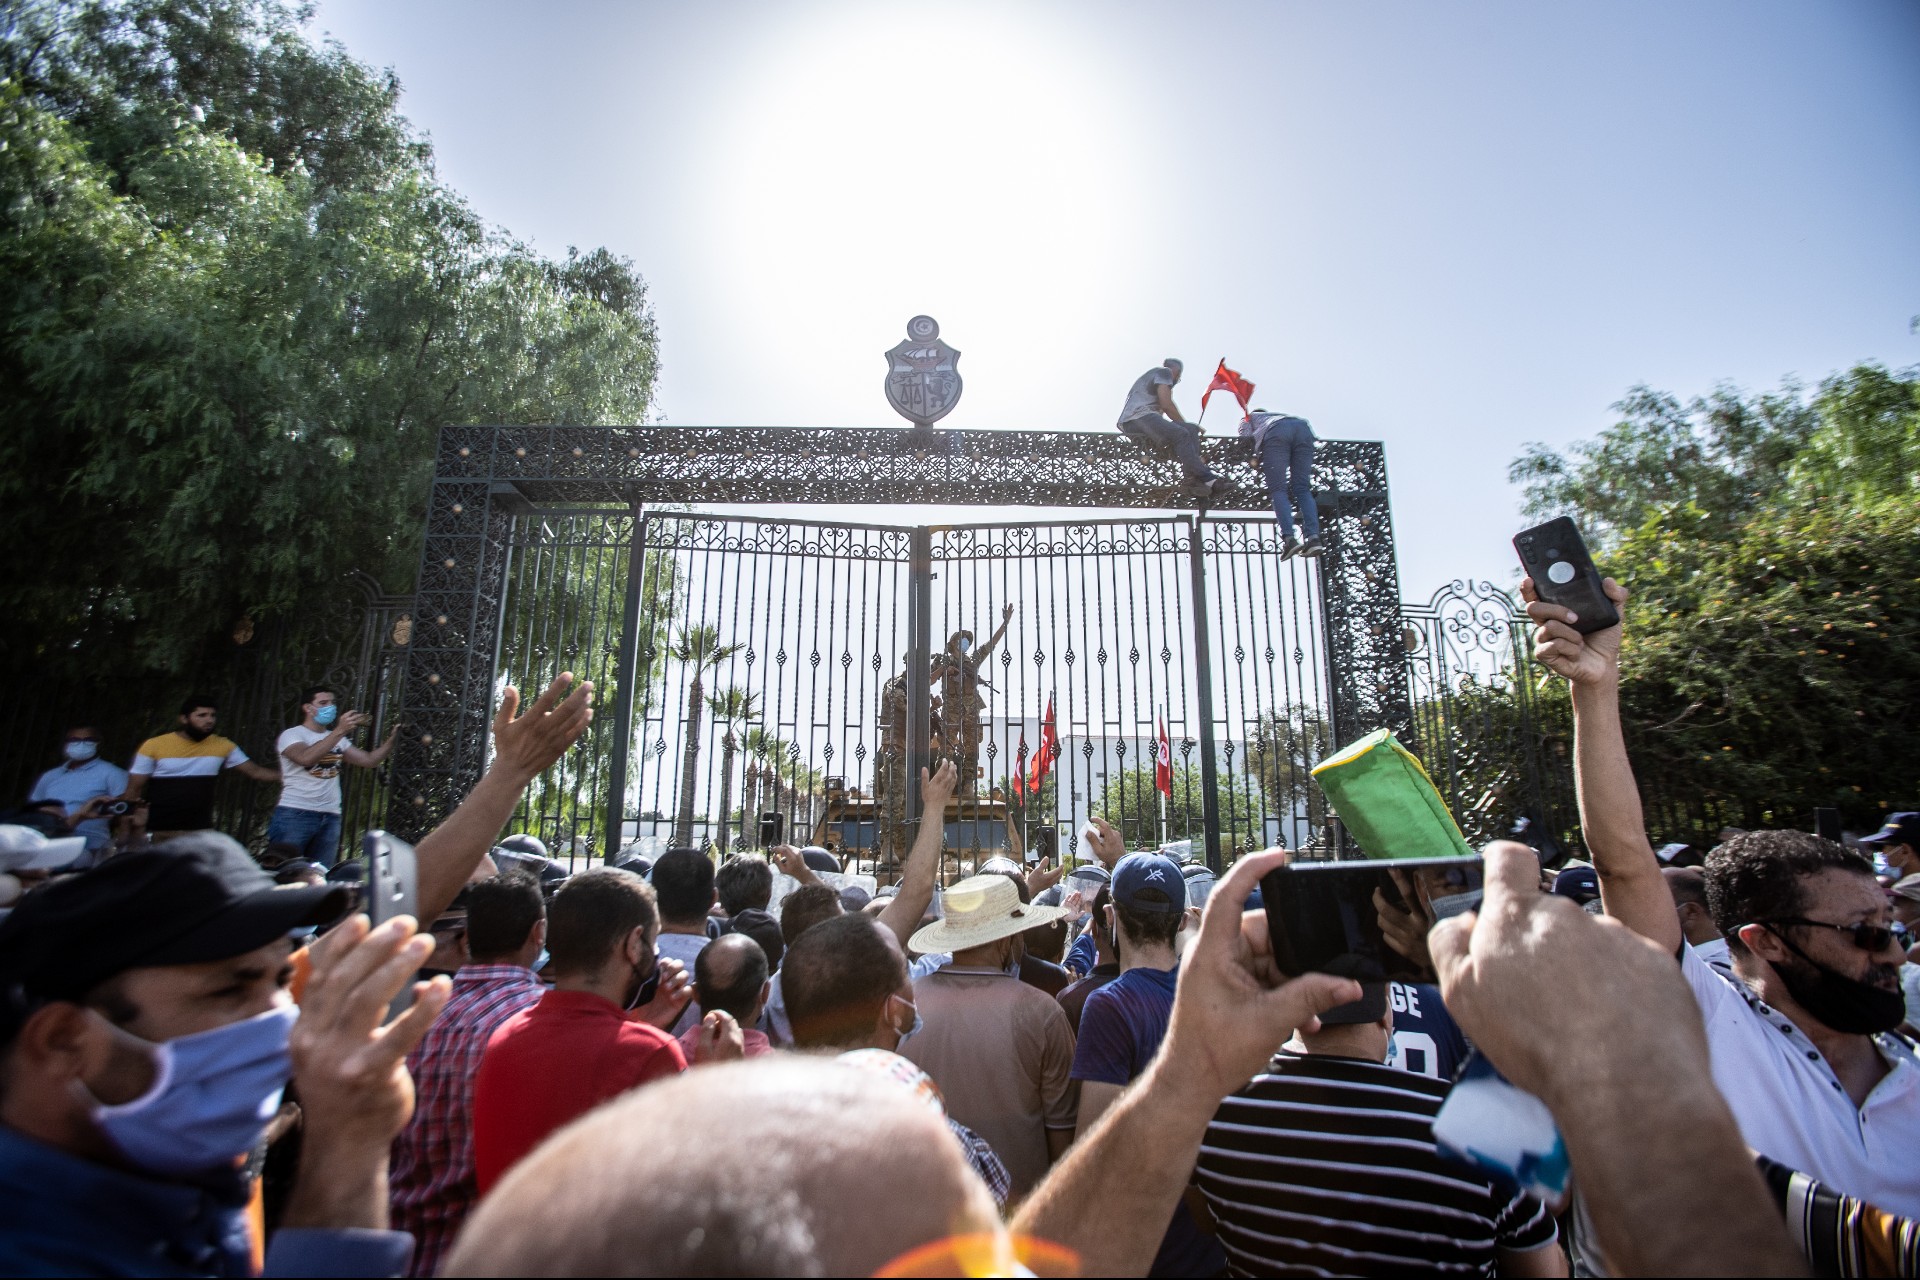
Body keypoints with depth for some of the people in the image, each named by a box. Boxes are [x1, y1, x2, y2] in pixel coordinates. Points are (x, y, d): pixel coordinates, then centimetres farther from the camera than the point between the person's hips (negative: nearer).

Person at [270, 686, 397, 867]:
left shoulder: (338, 739, 17)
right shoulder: (292, 734, -2)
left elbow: (369, 760, 10)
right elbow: (306, 758, -23)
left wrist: (391, 739, -6)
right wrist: (340, 730, -32)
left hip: (330, 818, 6)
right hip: (295, 815, -6)